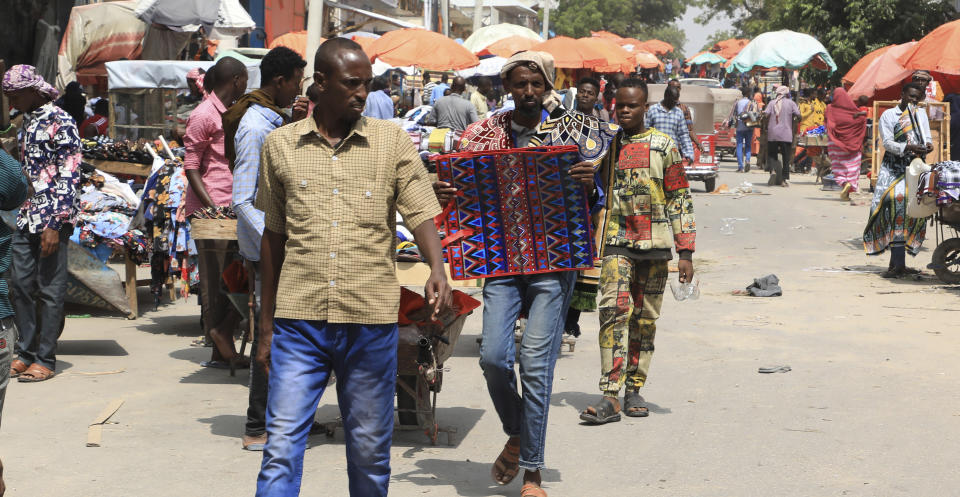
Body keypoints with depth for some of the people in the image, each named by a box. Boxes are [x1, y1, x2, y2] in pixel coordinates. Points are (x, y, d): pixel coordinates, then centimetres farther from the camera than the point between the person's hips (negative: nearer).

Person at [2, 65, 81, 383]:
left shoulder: (60, 123, -10)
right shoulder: (26, 121, 15)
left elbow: (69, 177, -15)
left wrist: (55, 224, -18)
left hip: (51, 219, -8)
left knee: (50, 289, -1)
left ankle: (46, 360, 5)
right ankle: (26, 353, 17)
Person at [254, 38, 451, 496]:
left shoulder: (393, 142, 4)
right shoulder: (280, 145, 7)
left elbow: (421, 214, -2)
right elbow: (273, 236, 13)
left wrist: (437, 268, -24)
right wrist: (266, 324, 14)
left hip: (370, 321, 0)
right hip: (299, 321, 0)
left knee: (370, 451, 9)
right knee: (282, 446, -4)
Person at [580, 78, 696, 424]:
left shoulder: (664, 146, 4)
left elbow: (680, 199, 3)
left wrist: (685, 252, -2)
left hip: (655, 244, 0)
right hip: (616, 243, 0)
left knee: (645, 318, 6)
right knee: (613, 311, -15)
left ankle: (634, 389, 17)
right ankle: (610, 396, -18)